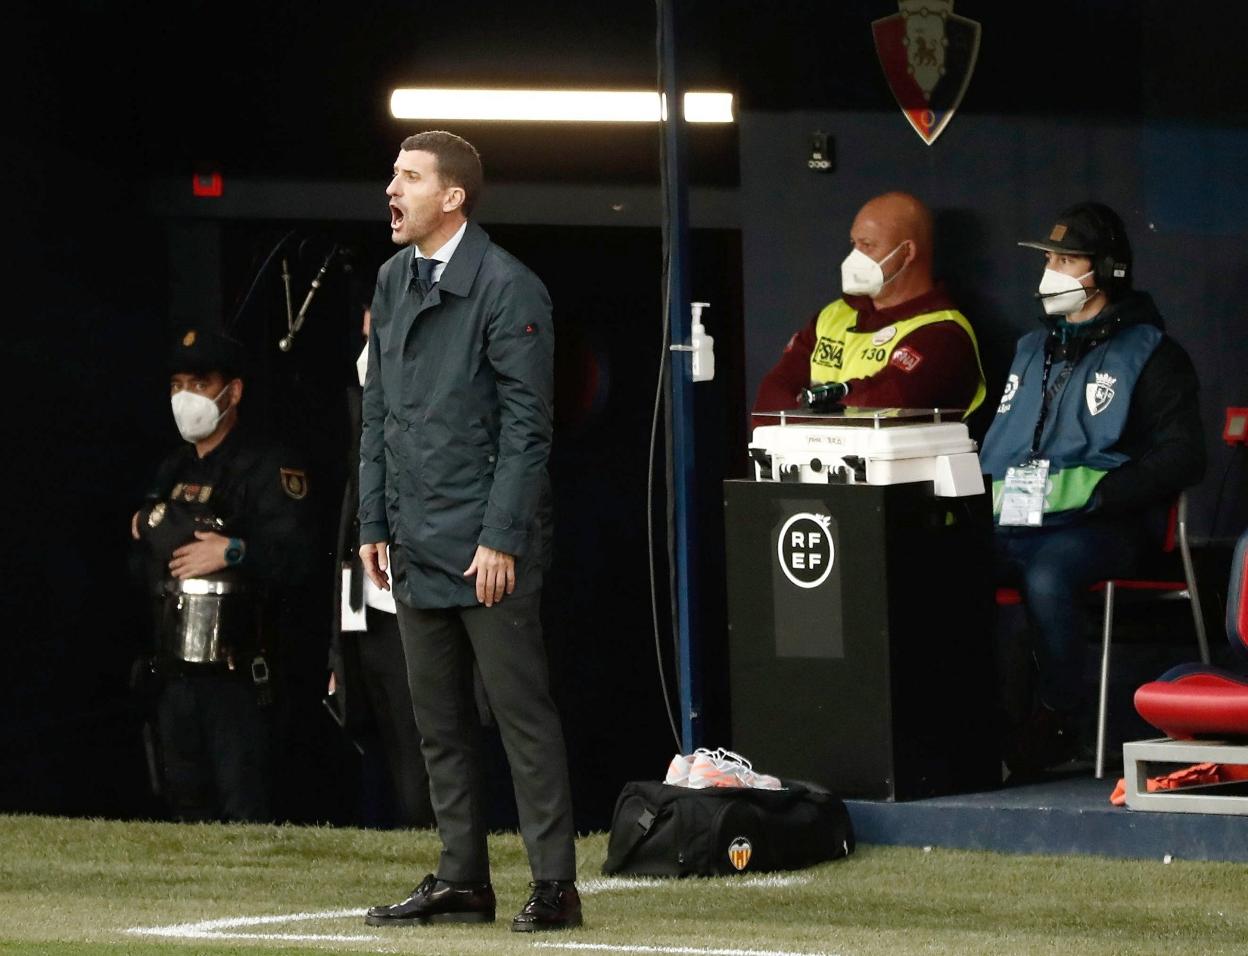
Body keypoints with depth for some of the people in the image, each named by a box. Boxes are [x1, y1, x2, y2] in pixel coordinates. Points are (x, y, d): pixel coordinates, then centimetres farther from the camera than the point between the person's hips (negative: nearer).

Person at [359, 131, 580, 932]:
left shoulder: (508, 288, -10)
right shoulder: (393, 282, 13)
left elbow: (527, 424, -13)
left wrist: (501, 539, -17)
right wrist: (376, 523, 13)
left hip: (486, 547, -8)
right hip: (417, 547, 8)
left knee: (522, 712, -5)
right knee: (440, 721, 11)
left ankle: (555, 885, -2)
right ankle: (462, 881, 17)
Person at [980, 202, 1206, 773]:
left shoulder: (1149, 355, 6)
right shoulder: (1032, 350, 26)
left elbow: (1181, 458, -4)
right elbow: (995, 445, 32)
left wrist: (1095, 495, -14)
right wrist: (985, 500, 10)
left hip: (1101, 528, -5)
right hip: (1011, 526, 6)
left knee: (1046, 573, -39)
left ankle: (1058, 721, -24)